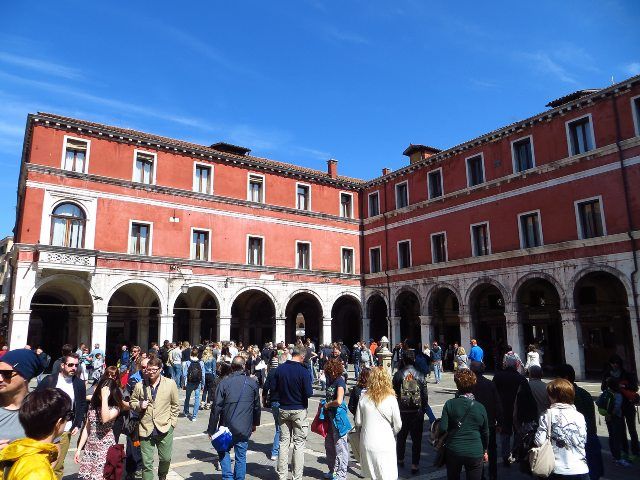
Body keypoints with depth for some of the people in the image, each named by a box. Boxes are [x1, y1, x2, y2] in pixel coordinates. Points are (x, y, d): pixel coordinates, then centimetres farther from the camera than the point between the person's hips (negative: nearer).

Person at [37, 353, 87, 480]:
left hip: (65, 431, 1)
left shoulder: (79, 384, 2)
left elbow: (82, 405, 9)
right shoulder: (49, 379, -5)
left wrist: (78, 424, 1)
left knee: (57, 466, 5)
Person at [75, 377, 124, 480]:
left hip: (105, 448, -5)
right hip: (90, 448, 5)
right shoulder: (93, 405, 7)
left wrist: (105, 398, -25)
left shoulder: (115, 408, -8)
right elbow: (86, 428, 12)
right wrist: (79, 449, 10)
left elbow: (105, 419, -29)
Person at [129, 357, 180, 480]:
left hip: (164, 428, 0)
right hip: (146, 429, 1)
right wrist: (139, 405, -8)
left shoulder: (170, 384, -3)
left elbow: (175, 406, 3)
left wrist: (172, 423, -1)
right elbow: (132, 402, 13)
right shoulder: (140, 385, 0)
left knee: (165, 458, 12)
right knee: (146, 463, 6)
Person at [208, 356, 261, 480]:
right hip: (245, 428, 1)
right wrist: (255, 423, 21)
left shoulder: (224, 382, -10)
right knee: (241, 456, 12)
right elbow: (257, 406, 7)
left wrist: (211, 429, -2)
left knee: (224, 451, 19)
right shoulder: (252, 383, -2)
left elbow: (217, 407, -10)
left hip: (227, 427, -1)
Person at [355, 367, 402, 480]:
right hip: (385, 443, -2)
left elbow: (358, 422, 1)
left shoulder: (364, 397, -6)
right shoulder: (391, 399, -10)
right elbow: (398, 425, -3)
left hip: (367, 444, 2)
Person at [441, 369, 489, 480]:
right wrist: (485, 451, 22)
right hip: (475, 453, 1)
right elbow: (485, 432, 7)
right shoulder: (480, 407, -4)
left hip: (453, 451, 0)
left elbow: (443, 428, -15)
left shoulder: (449, 404, -10)